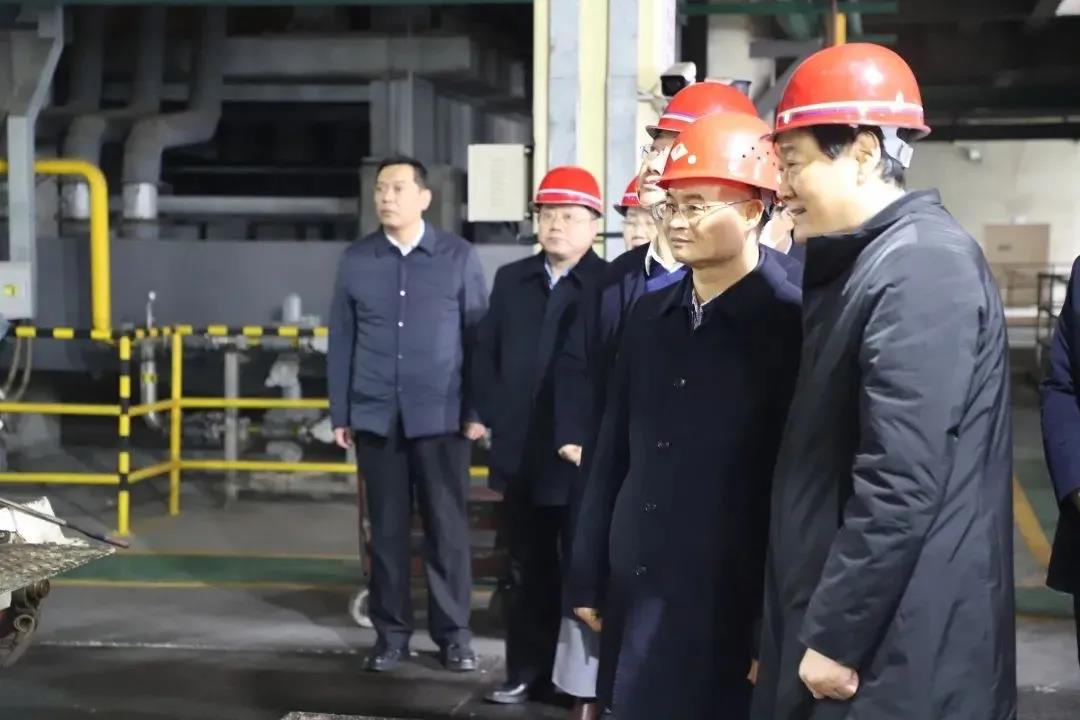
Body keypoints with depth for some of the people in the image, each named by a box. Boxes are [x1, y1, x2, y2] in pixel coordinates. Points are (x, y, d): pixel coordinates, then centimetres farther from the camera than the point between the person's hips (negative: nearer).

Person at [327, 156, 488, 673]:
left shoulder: (459, 257, 1)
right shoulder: (355, 260, 6)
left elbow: (478, 337, 2)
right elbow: (341, 341, 8)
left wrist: (477, 410, -2)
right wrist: (340, 413, 6)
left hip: (441, 417, -1)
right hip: (375, 417, 2)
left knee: (447, 527, 3)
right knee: (386, 528, 7)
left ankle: (453, 633, 14)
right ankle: (391, 633, 17)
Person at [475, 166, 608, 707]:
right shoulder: (511, 279, 12)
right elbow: (486, 355, 14)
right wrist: (497, 419, 5)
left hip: (581, 457, -5)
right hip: (520, 454, 5)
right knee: (527, 571, 13)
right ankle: (527, 672, 23)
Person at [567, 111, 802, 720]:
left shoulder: (792, 326, -10)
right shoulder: (650, 316, 9)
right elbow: (614, 453, 12)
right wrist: (590, 578, 12)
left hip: (734, 609, -5)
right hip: (638, 599, 6)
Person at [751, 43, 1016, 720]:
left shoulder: (920, 268, -19)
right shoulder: (873, 259, 12)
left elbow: (899, 486, -25)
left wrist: (835, 636, -18)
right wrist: (820, 626, 17)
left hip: (895, 652, -9)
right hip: (871, 632, 9)